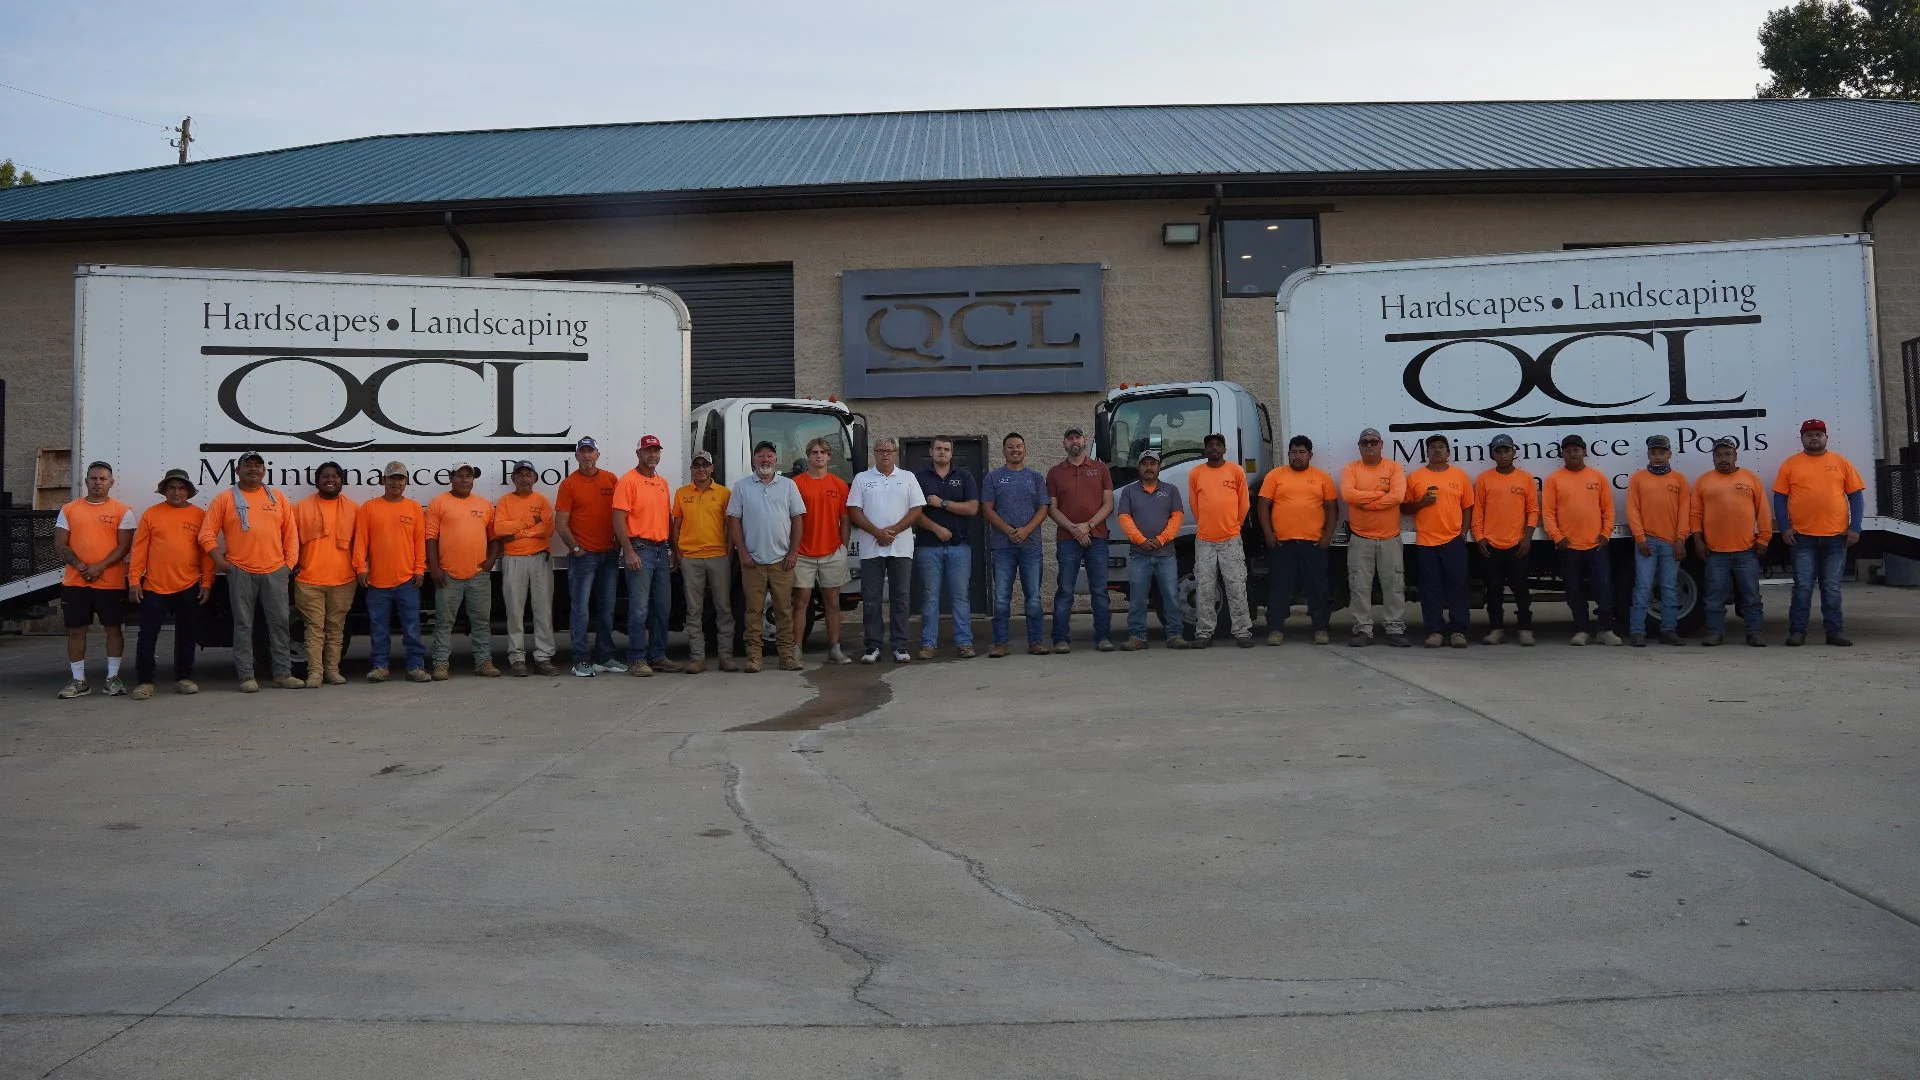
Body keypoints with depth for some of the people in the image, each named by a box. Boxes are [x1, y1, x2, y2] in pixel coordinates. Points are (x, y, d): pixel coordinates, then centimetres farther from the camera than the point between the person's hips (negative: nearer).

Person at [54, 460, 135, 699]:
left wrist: (99, 567, -16)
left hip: (111, 582, -2)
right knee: (76, 630, 5)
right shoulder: (69, 509, 9)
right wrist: (80, 566, -11)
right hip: (75, 582, 2)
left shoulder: (122, 510, 2)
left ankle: (113, 677, 13)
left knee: (114, 628, 3)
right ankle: (79, 681, 13)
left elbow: (124, 546, -5)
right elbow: (60, 545, 5)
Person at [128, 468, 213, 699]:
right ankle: (144, 681, 9)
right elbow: (139, 549, 2)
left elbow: (207, 552, 4)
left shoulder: (200, 516, 5)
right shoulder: (151, 514, 4)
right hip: (154, 587, -1)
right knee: (148, 635, 1)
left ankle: (183, 678, 19)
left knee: (186, 636, 9)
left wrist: (206, 582, -2)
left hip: (189, 587, 1)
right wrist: (134, 580, -5)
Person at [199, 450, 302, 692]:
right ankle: (246, 676, 7)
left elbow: (291, 533, 11)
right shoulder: (225, 499, 5)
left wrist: (290, 561, 3)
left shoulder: (278, 497, 12)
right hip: (240, 572, -2)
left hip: (275, 571, 2)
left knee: (279, 622, 4)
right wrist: (220, 561, -8)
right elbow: (207, 535, 2)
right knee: (243, 625, 2)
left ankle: (283, 673, 11)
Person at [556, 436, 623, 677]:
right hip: (582, 555, -4)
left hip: (609, 554, 4)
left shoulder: (611, 479, 9)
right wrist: (575, 548, -11)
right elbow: (560, 524, -4)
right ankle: (581, 661, 1)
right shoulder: (569, 484, -2)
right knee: (580, 609, -4)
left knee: (606, 610, 10)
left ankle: (604, 658, 19)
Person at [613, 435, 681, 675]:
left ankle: (658, 655, 19)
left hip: (661, 550, 7)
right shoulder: (629, 481, -6)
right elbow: (619, 520, -12)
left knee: (663, 606, 11)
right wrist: (629, 552, -18)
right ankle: (637, 660, -2)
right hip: (640, 549, -7)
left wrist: (672, 550, 15)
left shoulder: (663, 483, 16)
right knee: (639, 608, -7)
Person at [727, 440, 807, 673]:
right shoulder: (743, 488, 7)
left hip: (782, 560, 1)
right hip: (753, 561, 0)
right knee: (753, 609, 0)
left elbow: (798, 519, 7)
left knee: (784, 609, 1)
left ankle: (788, 655, 5)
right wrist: (743, 553, -5)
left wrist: (793, 552, -1)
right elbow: (733, 520, 4)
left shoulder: (788, 485, 9)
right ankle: (754, 656, 3)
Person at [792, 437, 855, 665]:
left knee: (832, 602, 6)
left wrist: (843, 546, 2)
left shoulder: (839, 485, 9)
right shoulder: (796, 483, 0)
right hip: (803, 554, -3)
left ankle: (834, 650, 11)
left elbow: (845, 519, 11)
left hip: (832, 553, 3)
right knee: (801, 601, -1)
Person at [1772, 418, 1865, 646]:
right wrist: (1785, 528, -6)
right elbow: (1779, 498, 4)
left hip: (1836, 537, 1)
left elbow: (1856, 496, 7)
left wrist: (1854, 528, -1)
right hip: (1802, 537, -1)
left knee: (1832, 588, 7)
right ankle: (1797, 632, 5)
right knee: (1802, 587, 0)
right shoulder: (1790, 465, 5)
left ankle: (1835, 631, 13)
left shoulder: (1841, 463, 8)